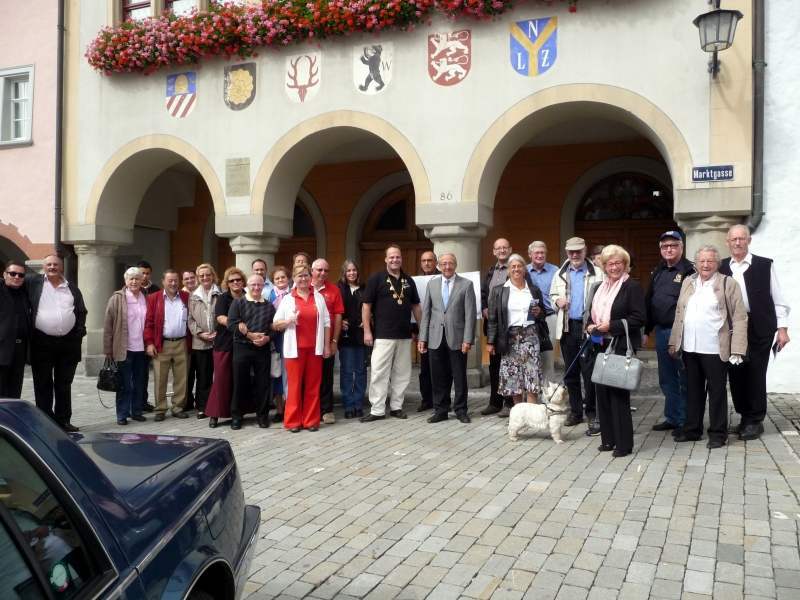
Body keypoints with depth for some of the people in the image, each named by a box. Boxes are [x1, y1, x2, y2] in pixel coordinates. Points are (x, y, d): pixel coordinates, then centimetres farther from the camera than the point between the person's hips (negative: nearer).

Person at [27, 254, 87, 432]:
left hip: (68, 343, 2)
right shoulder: (34, 282, 4)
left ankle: (63, 420, 18)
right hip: (42, 342, -2)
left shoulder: (72, 288, 10)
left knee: (64, 385, 10)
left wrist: (79, 333, 0)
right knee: (43, 384, 4)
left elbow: (81, 312, 10)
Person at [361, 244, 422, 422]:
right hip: (383, 335, -4)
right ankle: (377, 410, 3)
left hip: (405, 335, 4)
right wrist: (367, 331, -9)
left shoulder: (409, 281, 11)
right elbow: (366, 306, -4)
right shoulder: (376, 279, -2)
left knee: (402, 373, 9)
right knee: (379, 372, -4)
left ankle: (396, 406, 19)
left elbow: (415, 306, 17)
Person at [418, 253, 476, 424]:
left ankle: (460, 410, 18)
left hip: (457, 338, -2)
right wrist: (422, 337, 3)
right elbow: (426, 312, 8)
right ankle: (440, 410, 19)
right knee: (439, 377, 8)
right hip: (435, 338, 2)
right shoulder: (432, 283, 9)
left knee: (459, 377, 5)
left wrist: (468, 339, -11)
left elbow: (470, 314, -4)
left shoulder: (466, 284, 0)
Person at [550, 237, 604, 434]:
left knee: (590, 372, -5)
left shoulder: (597, 273, -2)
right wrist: (557, 301, -2)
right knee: (570, 372, 11)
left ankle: (593, 413, 5)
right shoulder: (560, 274, 12)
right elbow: (552, 296, 21)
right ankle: (575, 411, 22)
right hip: (567, 327, 5)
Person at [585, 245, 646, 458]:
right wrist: (590, 325, 1)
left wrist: (611, 326, -18)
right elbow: (591, 313, 23)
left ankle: (624, 443, 5)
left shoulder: (632, 286, -6)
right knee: (602, 392, 7)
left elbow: (639, 317, -13)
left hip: (621, 347, -7)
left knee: (619, 393, -5)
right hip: (601, 346, 7)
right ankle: (608, 438, 19)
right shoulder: (598, 287, 16)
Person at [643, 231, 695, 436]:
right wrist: (647, 330, 15)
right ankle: (672, 418, 25)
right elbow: (648, 301, 17)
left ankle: (686, 421, 11)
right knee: (667, 379, 14)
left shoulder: (689, 271, -7)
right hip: (661, 331, 7)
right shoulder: (657, 272, 14)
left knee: (685, 379, 1)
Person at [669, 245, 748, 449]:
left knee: (716, 392, 5)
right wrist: (674, 342, 9)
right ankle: (692, 429, 25)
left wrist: (737, 350, -13)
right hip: (689, 348, 5)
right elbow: (679, 314, 14)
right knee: (693, 390, 14)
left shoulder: (728, 284, -3)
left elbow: (740, 318, -6)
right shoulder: (688, 282, 12)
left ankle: (718, 433, 16)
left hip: (715, 349, -5)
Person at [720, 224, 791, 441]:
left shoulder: (764, 265, 1)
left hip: (759, 329, -2)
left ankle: (755, 421, 13)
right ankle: (745, 417, 21)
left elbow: (777, 298, 0)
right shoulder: (722, 268, 6)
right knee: (736, 375, 7)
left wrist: (782, 328, -4)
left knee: (756, 375, 2)